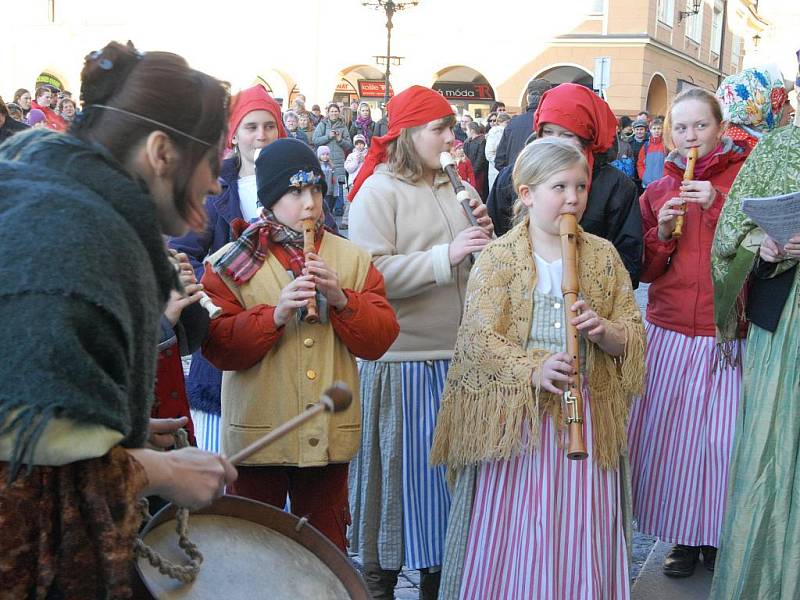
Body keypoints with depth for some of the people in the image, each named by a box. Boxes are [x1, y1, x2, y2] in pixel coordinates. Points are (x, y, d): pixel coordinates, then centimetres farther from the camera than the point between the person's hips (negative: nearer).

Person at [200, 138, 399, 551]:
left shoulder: (351, 259, 6)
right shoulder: (232, 263, -3)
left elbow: (380, 339, 0)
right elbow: (218, 347, -10)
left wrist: (342, 299, -16)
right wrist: (274, 314, -23)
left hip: (329, 435, 2)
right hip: (258, 437, -2)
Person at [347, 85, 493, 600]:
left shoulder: (453, 187, 11)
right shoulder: (379, 191, -6)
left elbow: (475, 269, 17)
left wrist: (484, 238, -3)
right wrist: (445, 256, -21)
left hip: (455, 354, 6)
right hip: (402, 358, -6)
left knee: (447, 465, 12)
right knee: (400, 468, 4)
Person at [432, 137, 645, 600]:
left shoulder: (604, 255, 7)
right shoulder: (498, 258, -2)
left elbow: (635, 335, 7)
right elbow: (480, 338, -12)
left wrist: (605, 332, -15)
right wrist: (533, 370, -27)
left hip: (586, 418, 3)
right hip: (517, 415, -2)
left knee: (579, 538, 6)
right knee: (514, 538, 2)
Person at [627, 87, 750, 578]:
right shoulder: (658, 191, 11)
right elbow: (644, 270, 12)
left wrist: (718, 205, -15)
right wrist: (661, 234, -7)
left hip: (729, 334, -3)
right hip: (670, 332, 3)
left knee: (723, 436, -3)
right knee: (669, 432, 2)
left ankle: (719, 536, 18)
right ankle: (683, 536, 20)